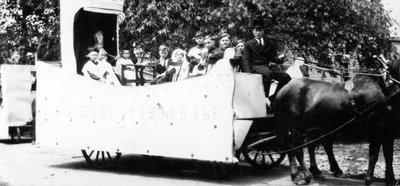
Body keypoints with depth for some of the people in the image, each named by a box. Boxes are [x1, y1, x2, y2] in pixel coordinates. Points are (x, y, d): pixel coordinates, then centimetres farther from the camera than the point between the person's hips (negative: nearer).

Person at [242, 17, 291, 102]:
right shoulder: (248, 44, 15)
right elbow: (246, 60, 5)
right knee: (268, 73, -39)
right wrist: (248, 73, -13)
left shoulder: (270, 44, 25)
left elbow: (275, 56, 25)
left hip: (269, 66, 4)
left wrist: (273, 61, -2)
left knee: (286, 77, -22)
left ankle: (274, 98, -11)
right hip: (256, 66, -4)